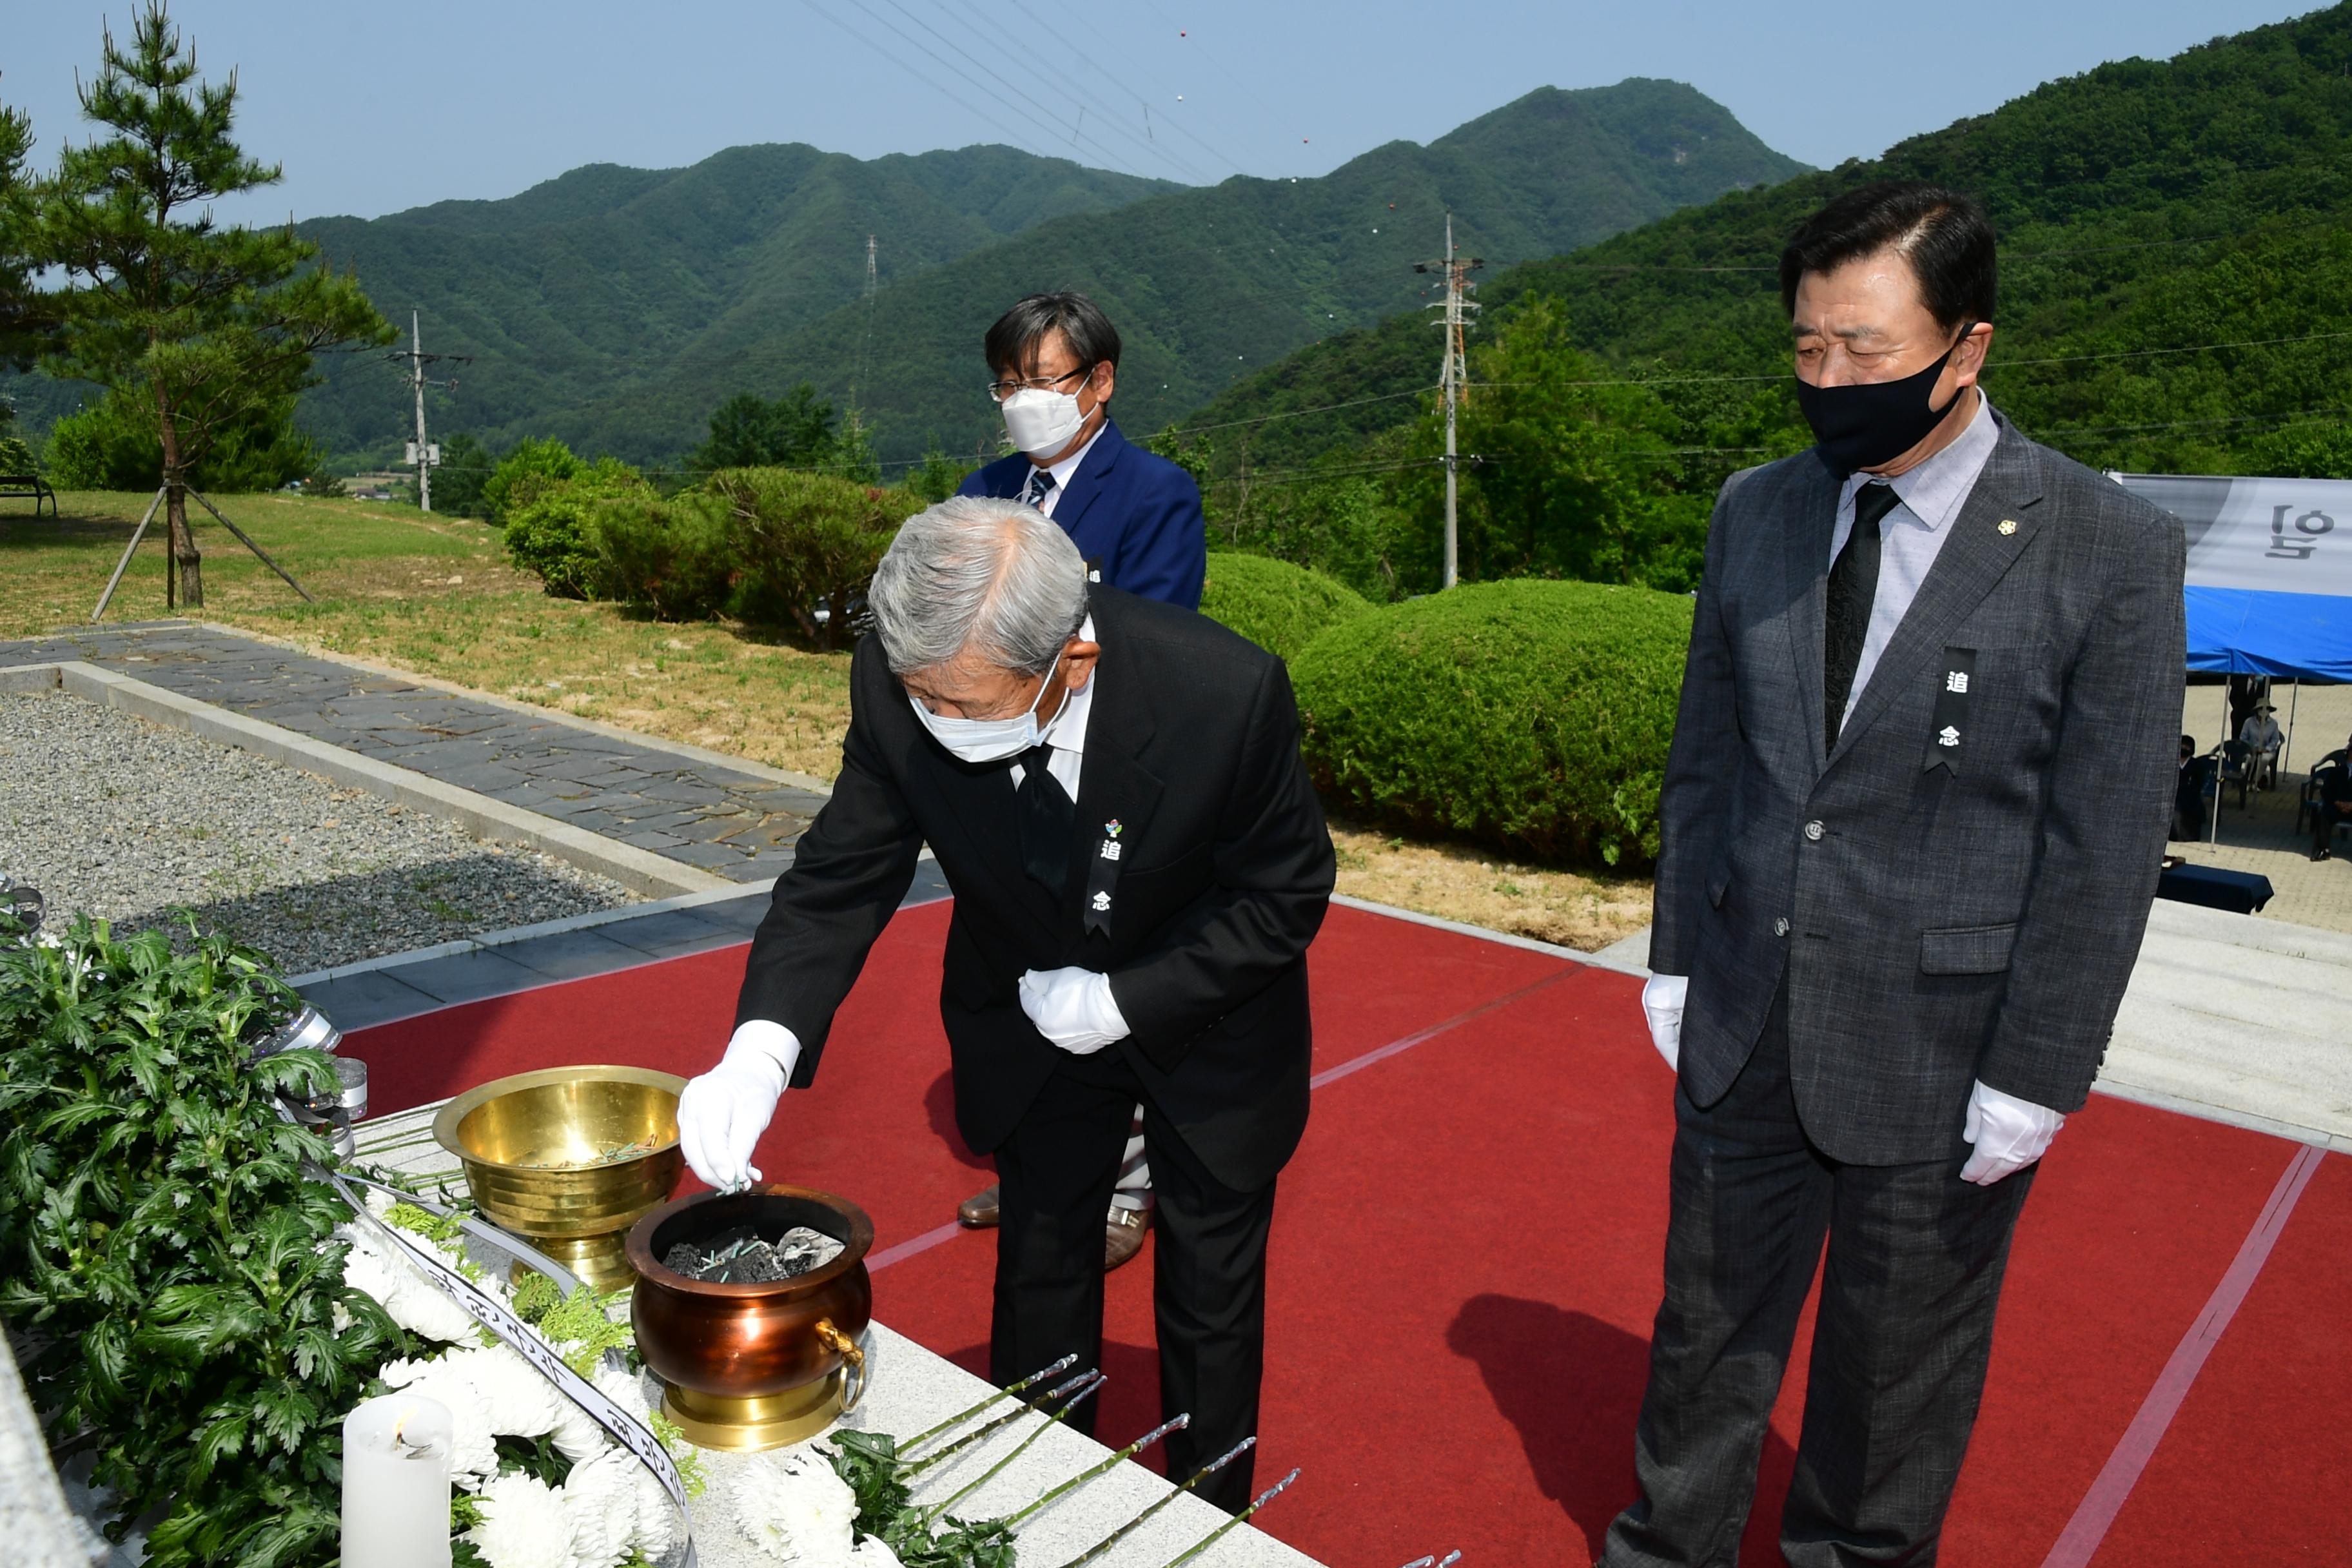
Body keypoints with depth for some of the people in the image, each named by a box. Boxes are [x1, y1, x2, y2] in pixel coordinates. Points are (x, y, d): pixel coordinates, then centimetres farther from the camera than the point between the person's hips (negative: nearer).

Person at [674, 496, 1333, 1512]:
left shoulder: (1227, 691, -36)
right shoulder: (897, 685, -27)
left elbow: (1284, 896, -20)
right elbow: (843, 878, -17)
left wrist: (1124, 1002, -25)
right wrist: (761, 1049, -33)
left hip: (1208, 1019, -2)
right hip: (1034, 1020, 3)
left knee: (1209, 1299, 15)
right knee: (1038, 1275, 18)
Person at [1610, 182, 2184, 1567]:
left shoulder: (2111, 550, -13)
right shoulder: (1757, 512, 0)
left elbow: (2107, 844, -11)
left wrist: (2035, 1079, -11)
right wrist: (1679, 956, 7)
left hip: (1941, 1061, -3)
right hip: (1743, 1027, 4)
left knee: (1899, 1371, 17)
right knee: (1710, 1324, 20)